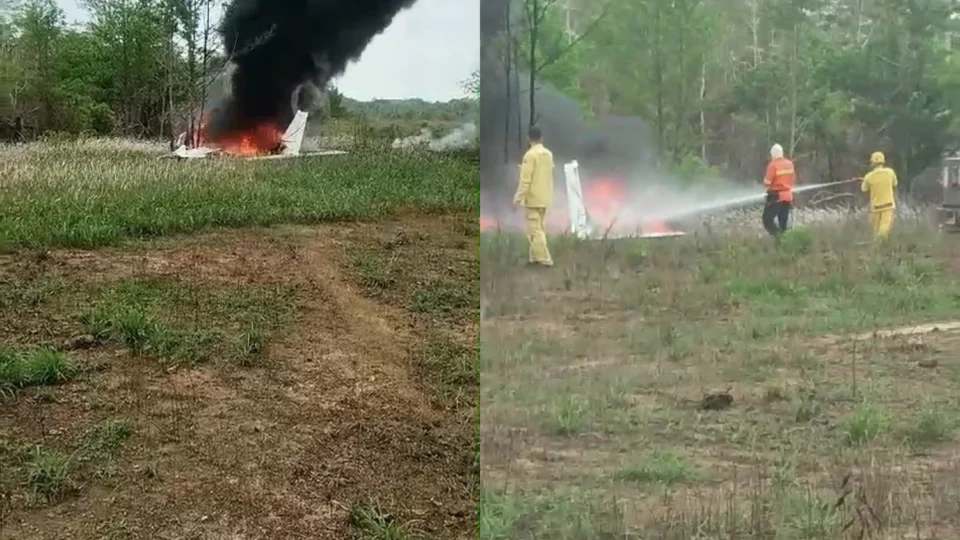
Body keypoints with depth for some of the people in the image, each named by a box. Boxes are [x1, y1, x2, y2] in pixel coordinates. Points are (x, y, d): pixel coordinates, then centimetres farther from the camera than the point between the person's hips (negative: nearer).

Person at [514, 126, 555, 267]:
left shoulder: (530, 155, -16)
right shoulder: (548, 154, 8)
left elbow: (525, 179, -19)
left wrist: (519, 198, -13)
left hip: (533, 198, -8)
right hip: (545, 198, 8)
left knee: (535, 230, -5)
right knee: (538, 228, 15)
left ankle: (544, 259, -9)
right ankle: (536, 257, 18)